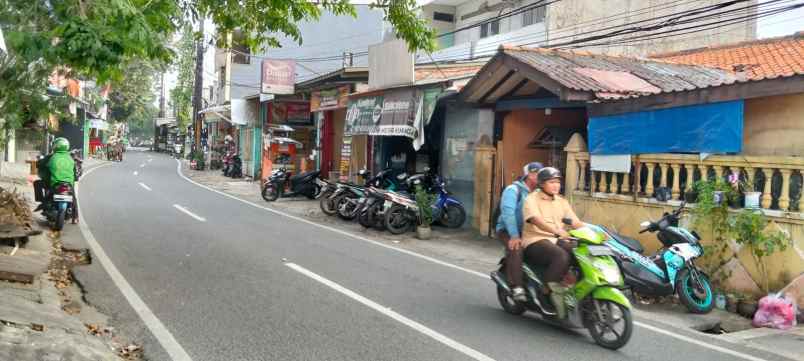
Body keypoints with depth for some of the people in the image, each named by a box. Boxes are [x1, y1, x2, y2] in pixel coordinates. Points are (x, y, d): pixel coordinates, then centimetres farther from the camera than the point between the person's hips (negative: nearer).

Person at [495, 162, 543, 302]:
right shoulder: (513, 189, -10)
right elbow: (508, 212, -22)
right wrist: (514, 236, -32)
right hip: (508, 231, -6)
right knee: (516, 248, -35)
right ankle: (517, 288, -34)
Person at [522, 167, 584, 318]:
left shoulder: (562, 202, 18)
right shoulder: (532, 199, -3)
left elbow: (576, 222, 9)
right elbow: (537, 220, -22)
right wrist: (557, 231, -37)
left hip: (557, 240, 6)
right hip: (536, 241, -6)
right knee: (561, 256, -34)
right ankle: (549, 291, -22)